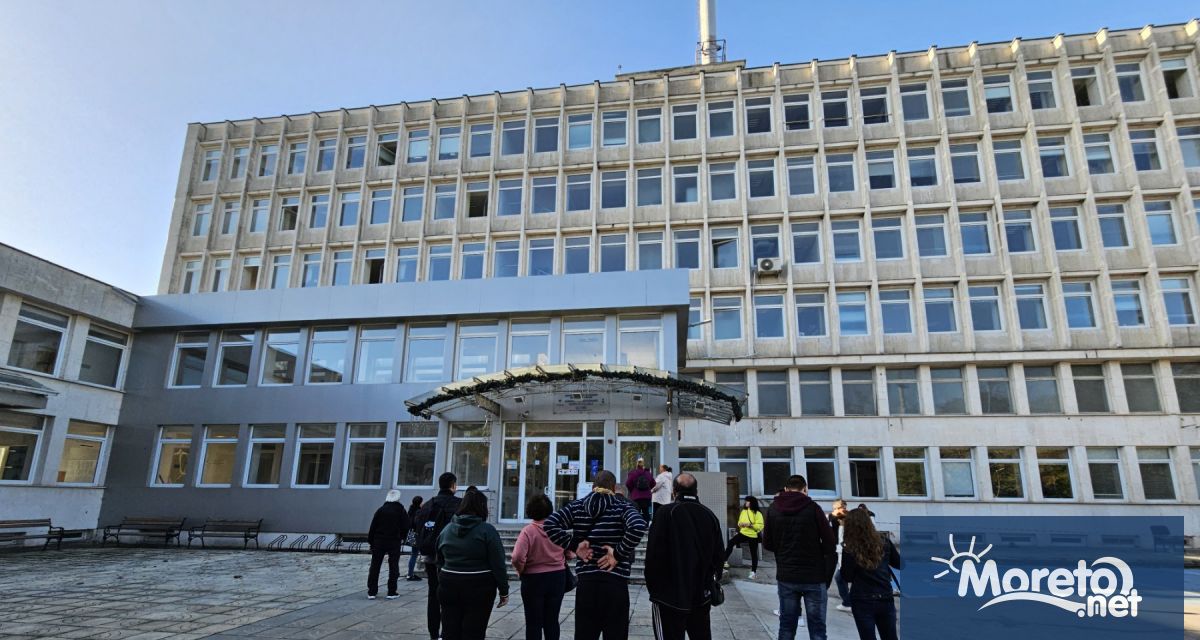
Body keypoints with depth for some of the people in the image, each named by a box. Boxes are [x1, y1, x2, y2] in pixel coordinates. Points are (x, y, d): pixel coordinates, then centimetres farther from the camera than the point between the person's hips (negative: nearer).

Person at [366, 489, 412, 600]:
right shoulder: (401, 510, -3)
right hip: (395, 542, -1)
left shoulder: (380, 510, 1)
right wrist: (402, 538, 8)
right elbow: (406, 526, -7)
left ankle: (371, 592, 10)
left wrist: (370, 541, 5)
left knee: (375, 566, 10)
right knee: (393, 567, 6)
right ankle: (391, 592, 5)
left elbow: (373, 527, -2)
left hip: (379, 542, 2)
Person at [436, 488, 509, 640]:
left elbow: (440, 562, 15)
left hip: (448, 586, 5)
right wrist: (504, 591, -3)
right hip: (478, 588, -5)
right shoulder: (487, 530, -10)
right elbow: (498, 565, -11)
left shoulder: (446, 529, 7)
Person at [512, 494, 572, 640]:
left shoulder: (528, 530, -17)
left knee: (533, 623, 10)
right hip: (558, 577, 4)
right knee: (552, 621, 17)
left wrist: (521, 570, -8)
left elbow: (518, 558, -26)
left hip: (534, 579, -4)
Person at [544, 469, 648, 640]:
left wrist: (574, 545, -2)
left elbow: (549, 525, -5)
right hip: (615, 584, -2)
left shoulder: (576, 506, 7)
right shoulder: (623, 506, -1)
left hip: (585, 583, 3)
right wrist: (618, 554, -12)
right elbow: (638, 526, -21)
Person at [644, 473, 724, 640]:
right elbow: (718, 557, 9)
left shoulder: (665, 512, -11)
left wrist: (653, 588, -2)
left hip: (670, 597, -5)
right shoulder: (710, 516, 5)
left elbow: (654, 554, -14)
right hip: (702, 597, 5)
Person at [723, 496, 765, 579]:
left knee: (753, 554, 8)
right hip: (743, 533, 4)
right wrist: (740, 524, -5)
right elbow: (740, 521, 19)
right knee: (731, 542, -20)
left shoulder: (757, 513, -10)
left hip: (753, 536, -4)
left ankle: (753, 572, 22)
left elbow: (760, 526, -15)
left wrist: (750, 525, -24)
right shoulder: (743, 511, 8)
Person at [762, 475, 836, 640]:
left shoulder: (773, 509, 3)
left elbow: (767, 544, 9)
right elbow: (830, 545, -8)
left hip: (786, 577, 3)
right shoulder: (813, 508, -7)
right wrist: (828, 576, 1)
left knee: (786, 626, 11)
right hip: (814, 577, -3)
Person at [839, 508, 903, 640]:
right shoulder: (884, 541, -3)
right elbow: (900, 564, 10)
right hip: (886, 599, 4)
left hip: (863, 602, -4)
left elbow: (847, 577, -6)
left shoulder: (850, 549, -13)